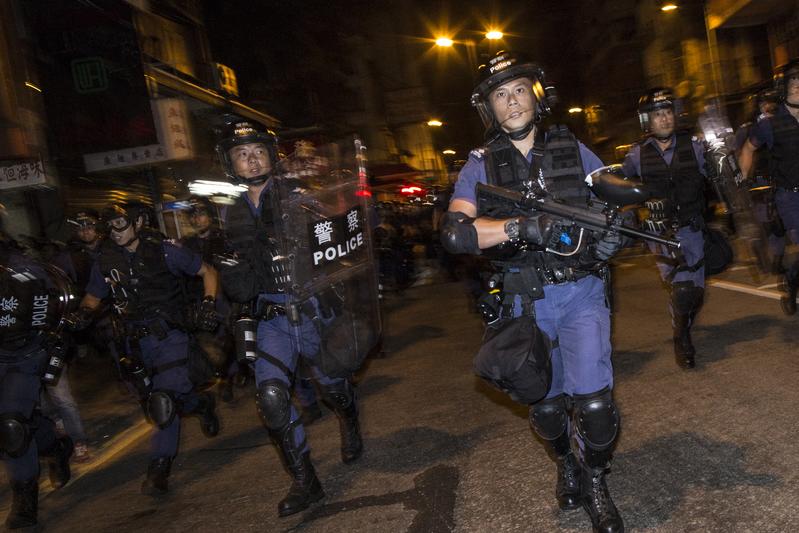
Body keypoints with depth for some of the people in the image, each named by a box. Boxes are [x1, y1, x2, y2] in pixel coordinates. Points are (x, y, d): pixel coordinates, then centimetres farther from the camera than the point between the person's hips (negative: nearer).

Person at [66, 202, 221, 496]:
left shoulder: (163, 251, -7)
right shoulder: (106, 260, 4)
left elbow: (208, 271, 2)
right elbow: (93, 297, 17)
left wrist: (209, 303, -12)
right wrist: (81, 315, -5)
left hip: (169, 336, -4)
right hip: (135, 343, 4)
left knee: (165, 400, -15)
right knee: (153, 402, 8)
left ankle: (159, 468, -2)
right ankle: (201, 404, 36)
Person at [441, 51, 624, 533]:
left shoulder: (572, 149, 4)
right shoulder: (481, 164, 0)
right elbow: (454, 230, -14)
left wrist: (613, 232, -15)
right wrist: (519, 227, -28)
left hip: (581, 292, 0)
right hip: (524, 302, 1)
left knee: (594, 403, -10)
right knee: (547, 404, 12)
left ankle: (596, 486, 17)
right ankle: (567, 466, 42)